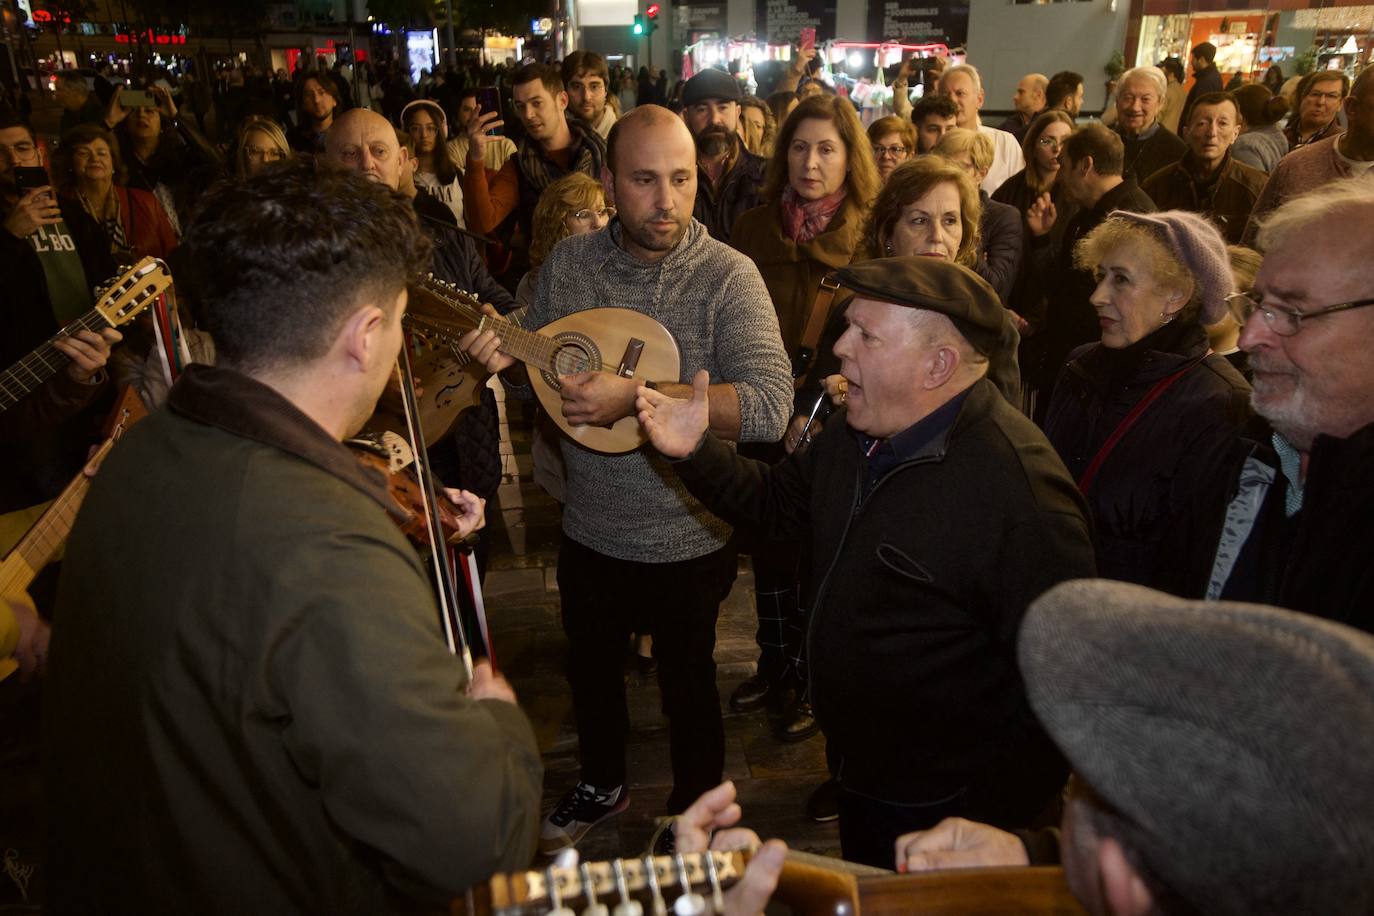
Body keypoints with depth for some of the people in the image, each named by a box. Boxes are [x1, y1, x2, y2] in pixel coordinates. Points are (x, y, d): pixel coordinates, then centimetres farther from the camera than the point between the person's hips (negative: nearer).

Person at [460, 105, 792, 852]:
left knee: (686, 686, 16)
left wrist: (637, 397, -33)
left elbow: (770, 406, -28)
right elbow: (535, 380, 6)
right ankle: (603, 785, 53)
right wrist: (509, 359, -17)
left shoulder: (727, 276, -18)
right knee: (590, 669, 24)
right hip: (589, 531, 5)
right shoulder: (566, 263, -4)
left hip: (687, 542, -4)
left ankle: (693, 815, 43)